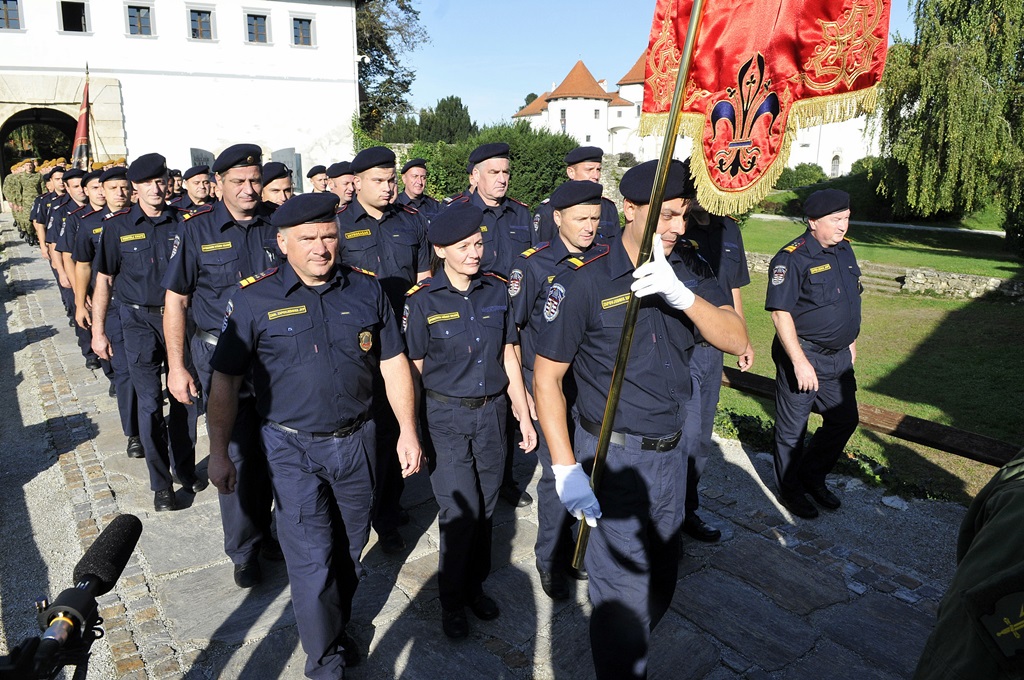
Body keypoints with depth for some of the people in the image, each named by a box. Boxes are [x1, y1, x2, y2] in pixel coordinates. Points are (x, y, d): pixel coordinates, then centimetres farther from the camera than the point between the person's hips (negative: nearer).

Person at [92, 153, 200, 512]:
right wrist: (98, 331, 2)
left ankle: (185, 468, 27)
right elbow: (104, 280, 3)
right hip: (140, 321, -1)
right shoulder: (118, 225, -2)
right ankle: (161, 483, 11)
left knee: (186, 396, 8)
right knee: (150, 402, -1)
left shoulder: (182, 223, 0)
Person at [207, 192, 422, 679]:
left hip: (356, 441, 3)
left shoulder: (366, 289, -2)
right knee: (311, 561, 0)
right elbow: (225, 381, -4)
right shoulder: (254, 299, -9)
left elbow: (393, 363, 4)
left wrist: (408, 431, 2)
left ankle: (338, 627, 45)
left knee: (349, 551, 18)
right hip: (293, 447, -3)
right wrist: (218, 452, -4)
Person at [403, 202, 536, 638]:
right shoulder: (422, 301, -8)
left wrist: (524, 414, 6)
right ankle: (452, 602, 19)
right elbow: (414, 369, -3)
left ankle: (475, 586, 34)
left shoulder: (496, 290, 2)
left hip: (492, 411, 4)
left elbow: (509, 356, 7)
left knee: (486, 506, 11)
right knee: (461, 510, -4)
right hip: (446, 417, -3)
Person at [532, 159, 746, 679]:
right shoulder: (583, 282, -16)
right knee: (624, 597, 3)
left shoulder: (688, 268, -1)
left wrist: (680, 294, -29)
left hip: (671, 449, 6)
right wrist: (565, 468, -18)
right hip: (615, 456, -6)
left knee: (661, 586, 23)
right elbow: (546, 376, -12)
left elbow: (735, 338, -11)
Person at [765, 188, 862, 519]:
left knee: (845, 419, 16)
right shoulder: (792, 258, -18)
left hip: (839, 356, 8)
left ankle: (812, 476, 35)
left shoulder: (844, 249, 7)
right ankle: (790, 490, 26)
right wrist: (800, 362, -24)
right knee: (792, 428, 6)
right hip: (803, 355, -8)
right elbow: (780, 313, -21)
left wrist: (851, 341, 20)